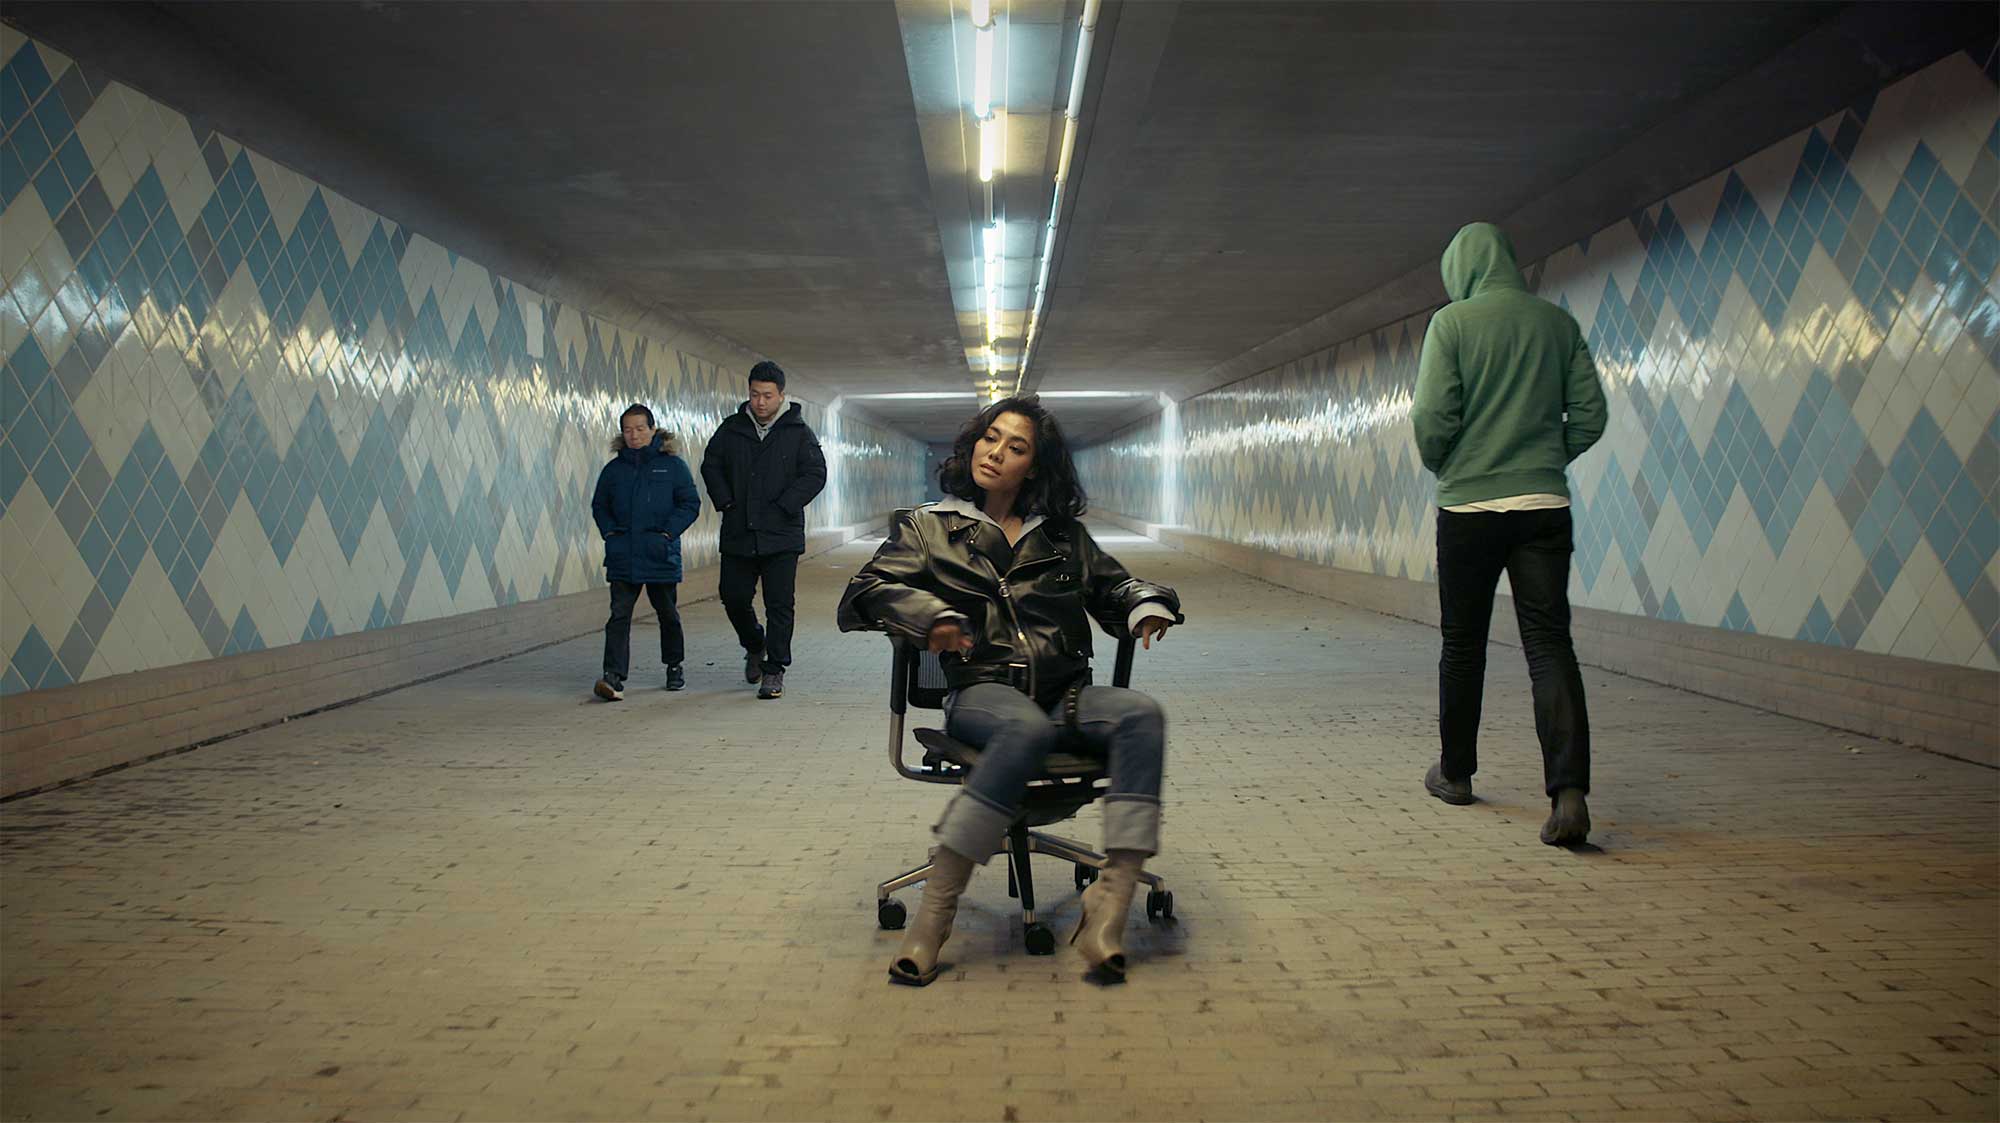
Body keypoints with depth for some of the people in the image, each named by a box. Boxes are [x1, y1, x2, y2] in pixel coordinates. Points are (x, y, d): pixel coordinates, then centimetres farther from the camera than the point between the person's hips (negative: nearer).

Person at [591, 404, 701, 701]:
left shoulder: (673, 465, -2)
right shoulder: (614, 469, 6)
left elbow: (691, 503, -2)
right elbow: (599, 505, 17)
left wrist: (668, 532, -11)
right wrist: (609, 531, 0)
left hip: (660, 556, -1)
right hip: (622, 557, 2)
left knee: (667, 613, 13)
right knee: (619, 615, -8)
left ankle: (674, 667, 32)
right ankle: (614, 676, -14)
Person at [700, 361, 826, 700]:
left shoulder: (799, 432, -1)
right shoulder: (731, 429, 7)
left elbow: (816, 474, -4)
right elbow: (711, 465, 14)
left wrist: (783, 506, -12)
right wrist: (725, 503, 1)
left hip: (781, 535, -3)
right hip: (738, 534, 3)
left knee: (779, 604, -2)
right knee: (733, 596, 8)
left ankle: (774, 670, 7)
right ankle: (755, 646, 35)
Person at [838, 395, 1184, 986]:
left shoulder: (1063, 535, 24)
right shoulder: (928, 527, 15)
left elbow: (1115, 586, 31)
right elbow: (865, 591, 4)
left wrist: (1147, 603, 6)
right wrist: (930, 615, -16)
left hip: (1067, 693, 4)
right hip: (983, 691, -3)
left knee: (1141, 713, -30)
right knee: (1028, 728, -40)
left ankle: (1112, 900, -38)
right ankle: (935, 911, -36)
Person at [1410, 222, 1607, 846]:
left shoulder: (1453, 322, -4)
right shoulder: (1557, 322, 6)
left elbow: (1431, 416, -10)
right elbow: (1590, 413, 5)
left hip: (1469, 507, -2)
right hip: (1545, 506, 2)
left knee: (1462, 643, 12)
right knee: (1550, 643, -3)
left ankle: (1456, 772, 25)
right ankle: (1569, 789, -16)